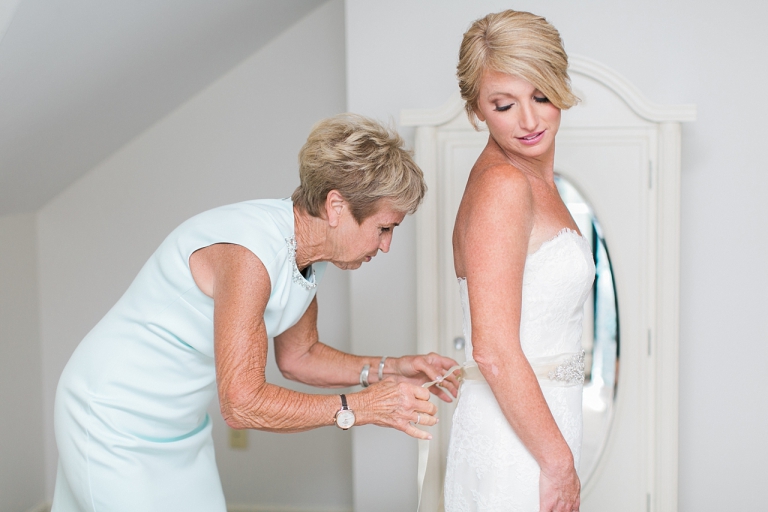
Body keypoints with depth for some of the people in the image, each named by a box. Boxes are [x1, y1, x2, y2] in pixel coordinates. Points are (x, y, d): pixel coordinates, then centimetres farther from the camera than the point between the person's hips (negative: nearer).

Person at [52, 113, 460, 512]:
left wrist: (387, 370, -3)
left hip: (185, 428, 8)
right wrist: (360, 407, -24)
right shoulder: (248, 252, -32)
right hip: (116, 426, -8)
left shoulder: (308, 252, -4)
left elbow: (297, 356, 10)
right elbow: (243, 404, -30)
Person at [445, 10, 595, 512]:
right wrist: (559, 462, -16)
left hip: (535, 420, 9)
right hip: (517, 446, -9)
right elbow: (494, 351, -23)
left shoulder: (533, 181, 11)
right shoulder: (503, 187, -17)